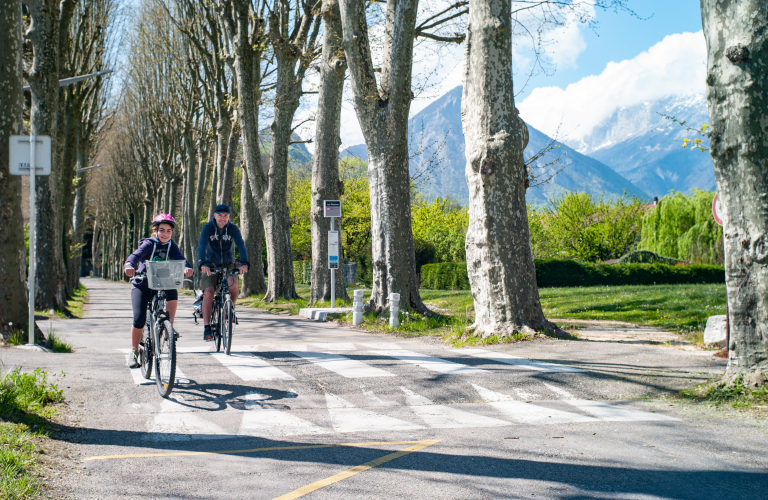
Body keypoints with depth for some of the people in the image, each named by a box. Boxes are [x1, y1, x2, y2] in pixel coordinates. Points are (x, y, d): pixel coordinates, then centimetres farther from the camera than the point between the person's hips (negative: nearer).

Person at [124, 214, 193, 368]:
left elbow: (180, 258, -20)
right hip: (141, 286, -2)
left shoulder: (171, 246, -2)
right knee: (139, 320, -14)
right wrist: (129, 265, -52)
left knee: (173, 294, -30)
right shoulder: (149, 244, -11)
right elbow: (136, 255, -29)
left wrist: (187, 268, -44)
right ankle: (134, 351, 8)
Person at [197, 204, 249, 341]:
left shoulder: (233, 229, -6)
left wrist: (244, 263, -38)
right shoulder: (207, 228, -10)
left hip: (228, 265, 1)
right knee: (208, 292, -19)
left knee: (233, 283, -30)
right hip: (211, 266, -1)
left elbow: (241, 246, -19)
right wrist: (203, 263, -42)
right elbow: (202, 246, -24)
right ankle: (207, 328, -13)